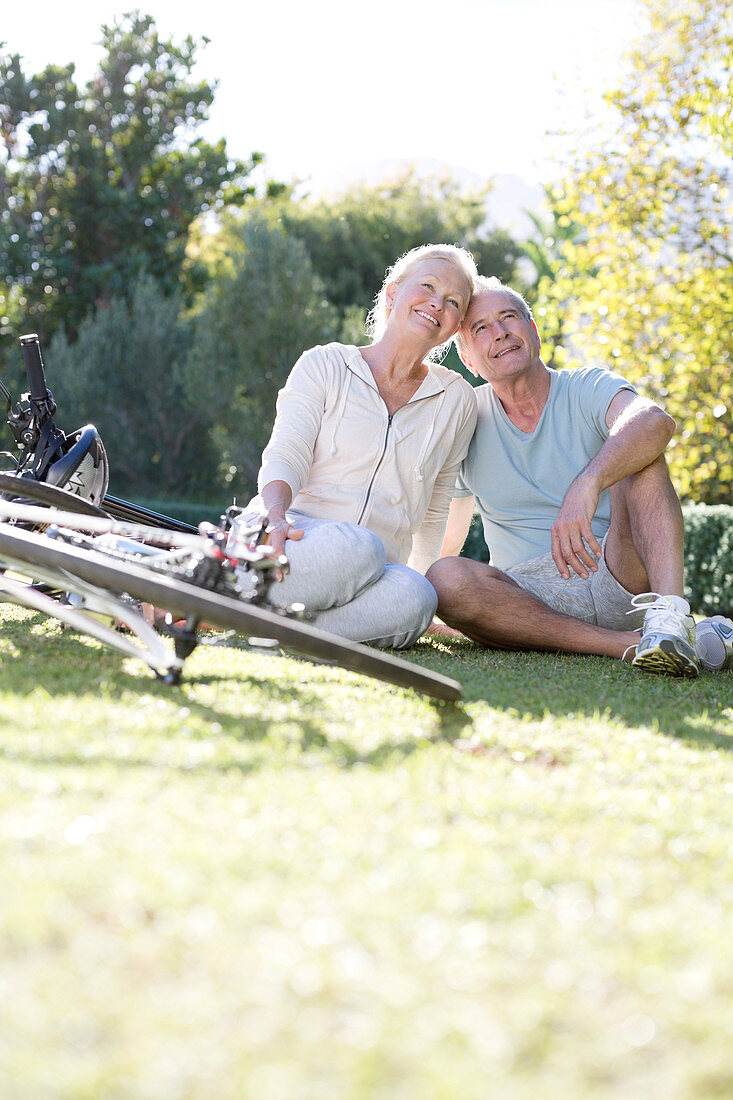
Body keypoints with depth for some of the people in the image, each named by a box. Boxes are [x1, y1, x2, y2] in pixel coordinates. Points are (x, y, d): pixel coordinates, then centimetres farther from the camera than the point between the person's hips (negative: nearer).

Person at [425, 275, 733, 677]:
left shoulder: (588, 388, -1)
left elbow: (655, 421, -27)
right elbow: (446, 541, 16)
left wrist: (586, 485, -43)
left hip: (617, 581, -2)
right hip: (533, 602, 2)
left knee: (637, 454, -22)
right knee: (445, 578, -30)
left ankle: (670, 614, -42)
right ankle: (632, 644, -34)